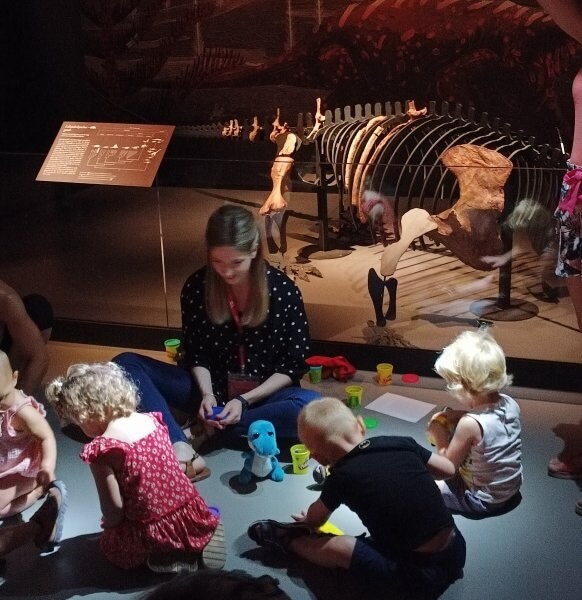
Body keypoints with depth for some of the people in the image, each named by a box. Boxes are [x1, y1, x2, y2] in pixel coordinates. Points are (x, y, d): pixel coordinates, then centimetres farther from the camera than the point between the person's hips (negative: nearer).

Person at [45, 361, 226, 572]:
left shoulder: (101, 449, -16)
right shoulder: (151, 420, 2)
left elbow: (114, 507, -13)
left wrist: (109, 526, 9)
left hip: (152, 533, -5)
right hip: (193, 516, 5)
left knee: (110, 545, 26)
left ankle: (166, 557, 3)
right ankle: (200, 543, 10)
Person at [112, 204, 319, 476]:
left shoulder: (284, 291, -14)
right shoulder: (196, 287, -9)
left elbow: (294, 365, -9)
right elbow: (196, 354, 1)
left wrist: (245, 400, -18)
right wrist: (207, 393, -18)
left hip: (264, 393, -2)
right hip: (212, 389, 3)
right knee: (125, 364, -14)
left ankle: (209, 432, -23)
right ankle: (180, 448, -36)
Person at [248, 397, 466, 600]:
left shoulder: (342, 476, -8)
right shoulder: (401, 442, 0)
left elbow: (317, 518, 13)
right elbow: (448, 469, 15)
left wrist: (307, 521, 36)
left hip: (422, 575, -5)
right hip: (457, 552, 6)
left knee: (338, 548, -1)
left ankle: (288, 540, 24)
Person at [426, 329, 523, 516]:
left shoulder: (469, 424, -32)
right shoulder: (510, 404, -13)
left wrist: (440, 436, -4)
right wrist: (453, 416, 0)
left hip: (483, 500, -7)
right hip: (512, 488, 7)